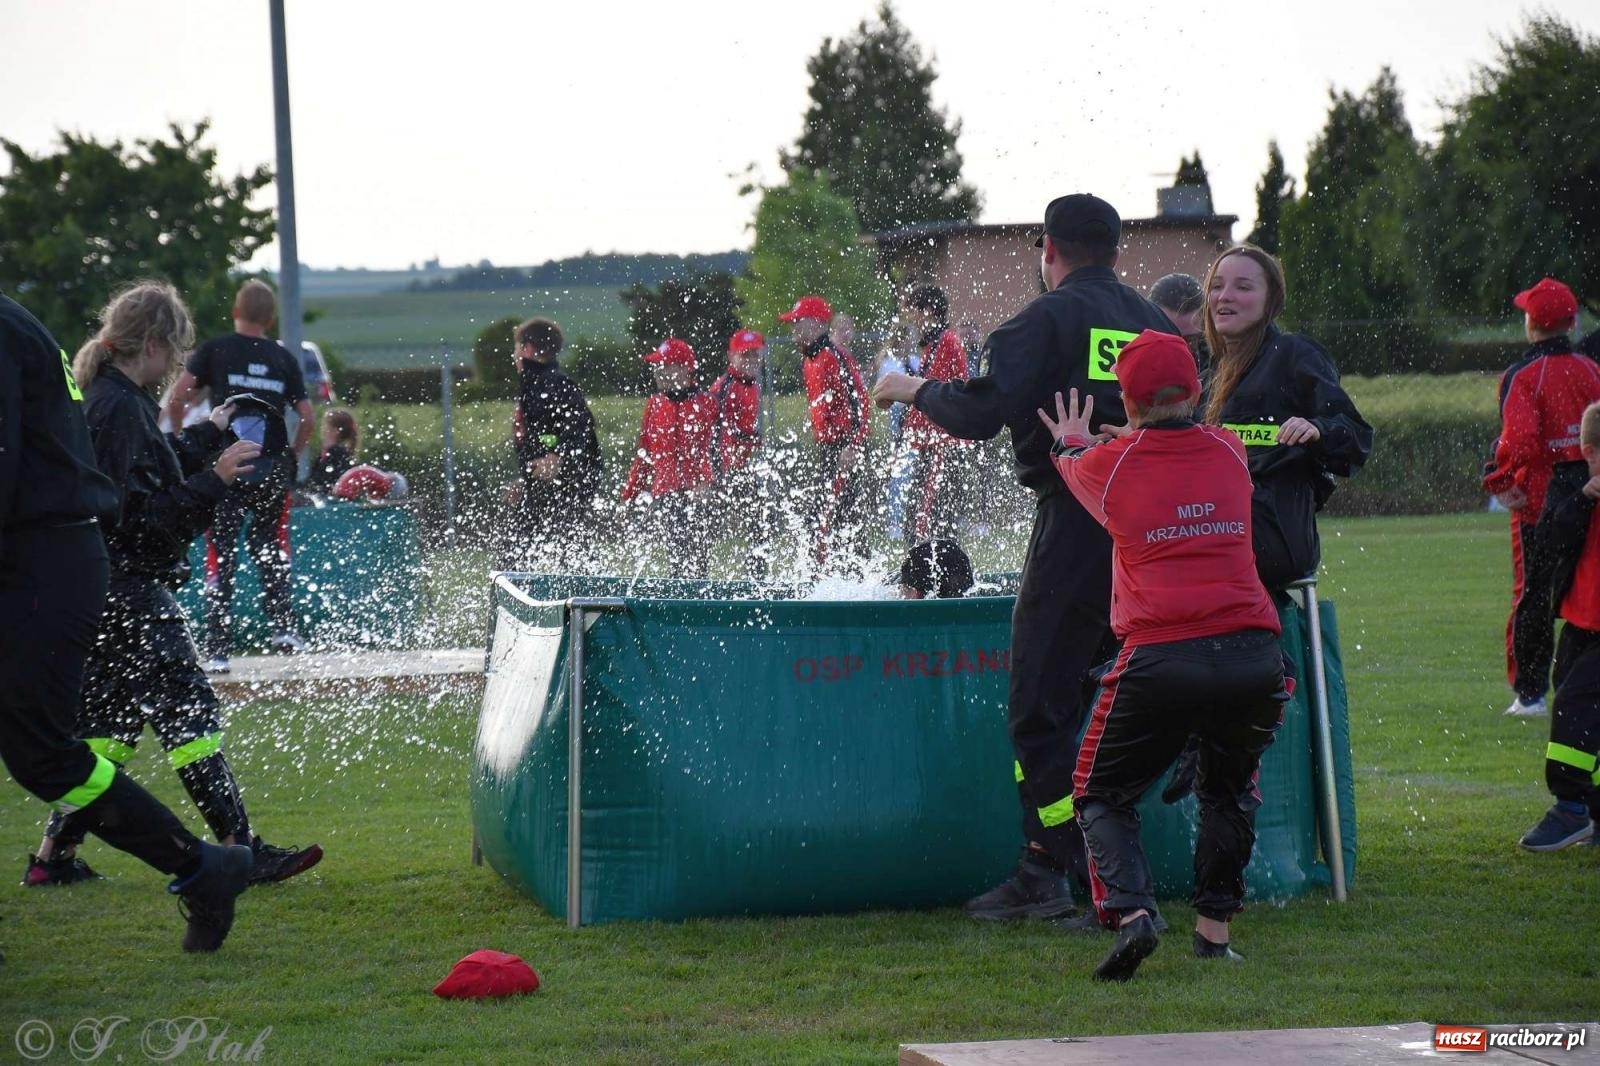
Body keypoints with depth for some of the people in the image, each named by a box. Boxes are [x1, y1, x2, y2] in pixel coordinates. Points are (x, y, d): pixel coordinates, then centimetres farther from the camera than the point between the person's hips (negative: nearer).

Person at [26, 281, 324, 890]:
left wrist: (209, 437, 29)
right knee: (189, 716, -7)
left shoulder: (101, 399, 14)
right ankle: (241, 851, -6)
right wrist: (215, 480, -23)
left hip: (109, 592, 10)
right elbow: (138, 515, -23)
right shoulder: (121, 408, -17)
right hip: (130, 593, -10)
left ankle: (56, 854, 14)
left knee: (108, 721, 13)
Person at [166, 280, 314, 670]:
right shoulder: (284, 359, 10)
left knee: (222, 561, 0)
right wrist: (290, 457, 18)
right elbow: (307, 417, 6)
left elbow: (176, 400, -6)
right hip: (272, 471, 2)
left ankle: (217, 652, -3)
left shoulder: (215, 350, 3)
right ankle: (283, 627, 8)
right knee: (270, 551, 18)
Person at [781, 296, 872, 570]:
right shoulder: (808, 361, 15)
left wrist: (852, 446, -23)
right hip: (826, 446, 10)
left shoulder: (835, 357, -14)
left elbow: (856, 401, -19)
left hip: (845, 446, -10)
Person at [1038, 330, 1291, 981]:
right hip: (1252, 657, 3)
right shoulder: (1229, 453, 11)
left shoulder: (1110, 464, 4)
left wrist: (1071, 444, 53)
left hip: (1160, 660, -3)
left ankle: (1130, 911, -11)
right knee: (1230, 790, 29)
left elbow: (1073, 464, 30)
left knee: (1102, 794, 14)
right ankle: (1214, 928, 21)